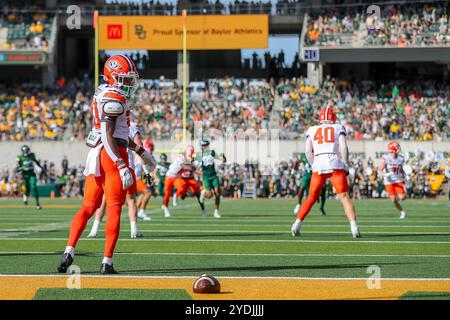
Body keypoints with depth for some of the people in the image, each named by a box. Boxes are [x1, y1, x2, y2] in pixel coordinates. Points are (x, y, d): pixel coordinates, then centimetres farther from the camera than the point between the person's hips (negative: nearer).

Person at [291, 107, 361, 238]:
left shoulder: (312, 130, 17)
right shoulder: (339, 128, 12)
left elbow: (308, 150, 8)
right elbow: (343, 147, -1)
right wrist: (346, 166, 5)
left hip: (318, 165, 2)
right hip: (335, 165, -2)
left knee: (312, 198, 16)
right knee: (344, 197, -3)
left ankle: (297, 224, 9)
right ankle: (354, 226, -16)